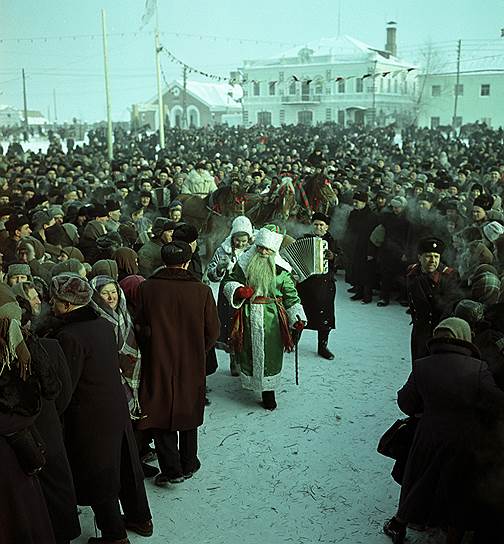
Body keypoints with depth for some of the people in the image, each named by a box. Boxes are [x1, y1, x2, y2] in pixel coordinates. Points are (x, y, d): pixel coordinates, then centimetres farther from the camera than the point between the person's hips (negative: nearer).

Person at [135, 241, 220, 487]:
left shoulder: (146, 288, -12)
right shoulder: (202, 291, -11)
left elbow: (140, 328, -6)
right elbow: (213, 332, -4)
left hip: (158, 364, -1)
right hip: (192, 365, 2)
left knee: (161, 415, 11)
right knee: (188, 413, 19)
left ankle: (171, 470, 11)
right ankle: (188, 465, 30)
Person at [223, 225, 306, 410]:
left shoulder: (280, 268, 1)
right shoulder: (244, 263, 2)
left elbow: (290, 294, 6)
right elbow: (228, 282, 9)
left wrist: (298, 318, -3)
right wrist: (238, 290, -14)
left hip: (272, 319, -1)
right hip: (249, 316, 1)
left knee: (270, 354, 1)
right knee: (248, 351, 7)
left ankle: (268, 391, 12)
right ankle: (249, 380, 27)